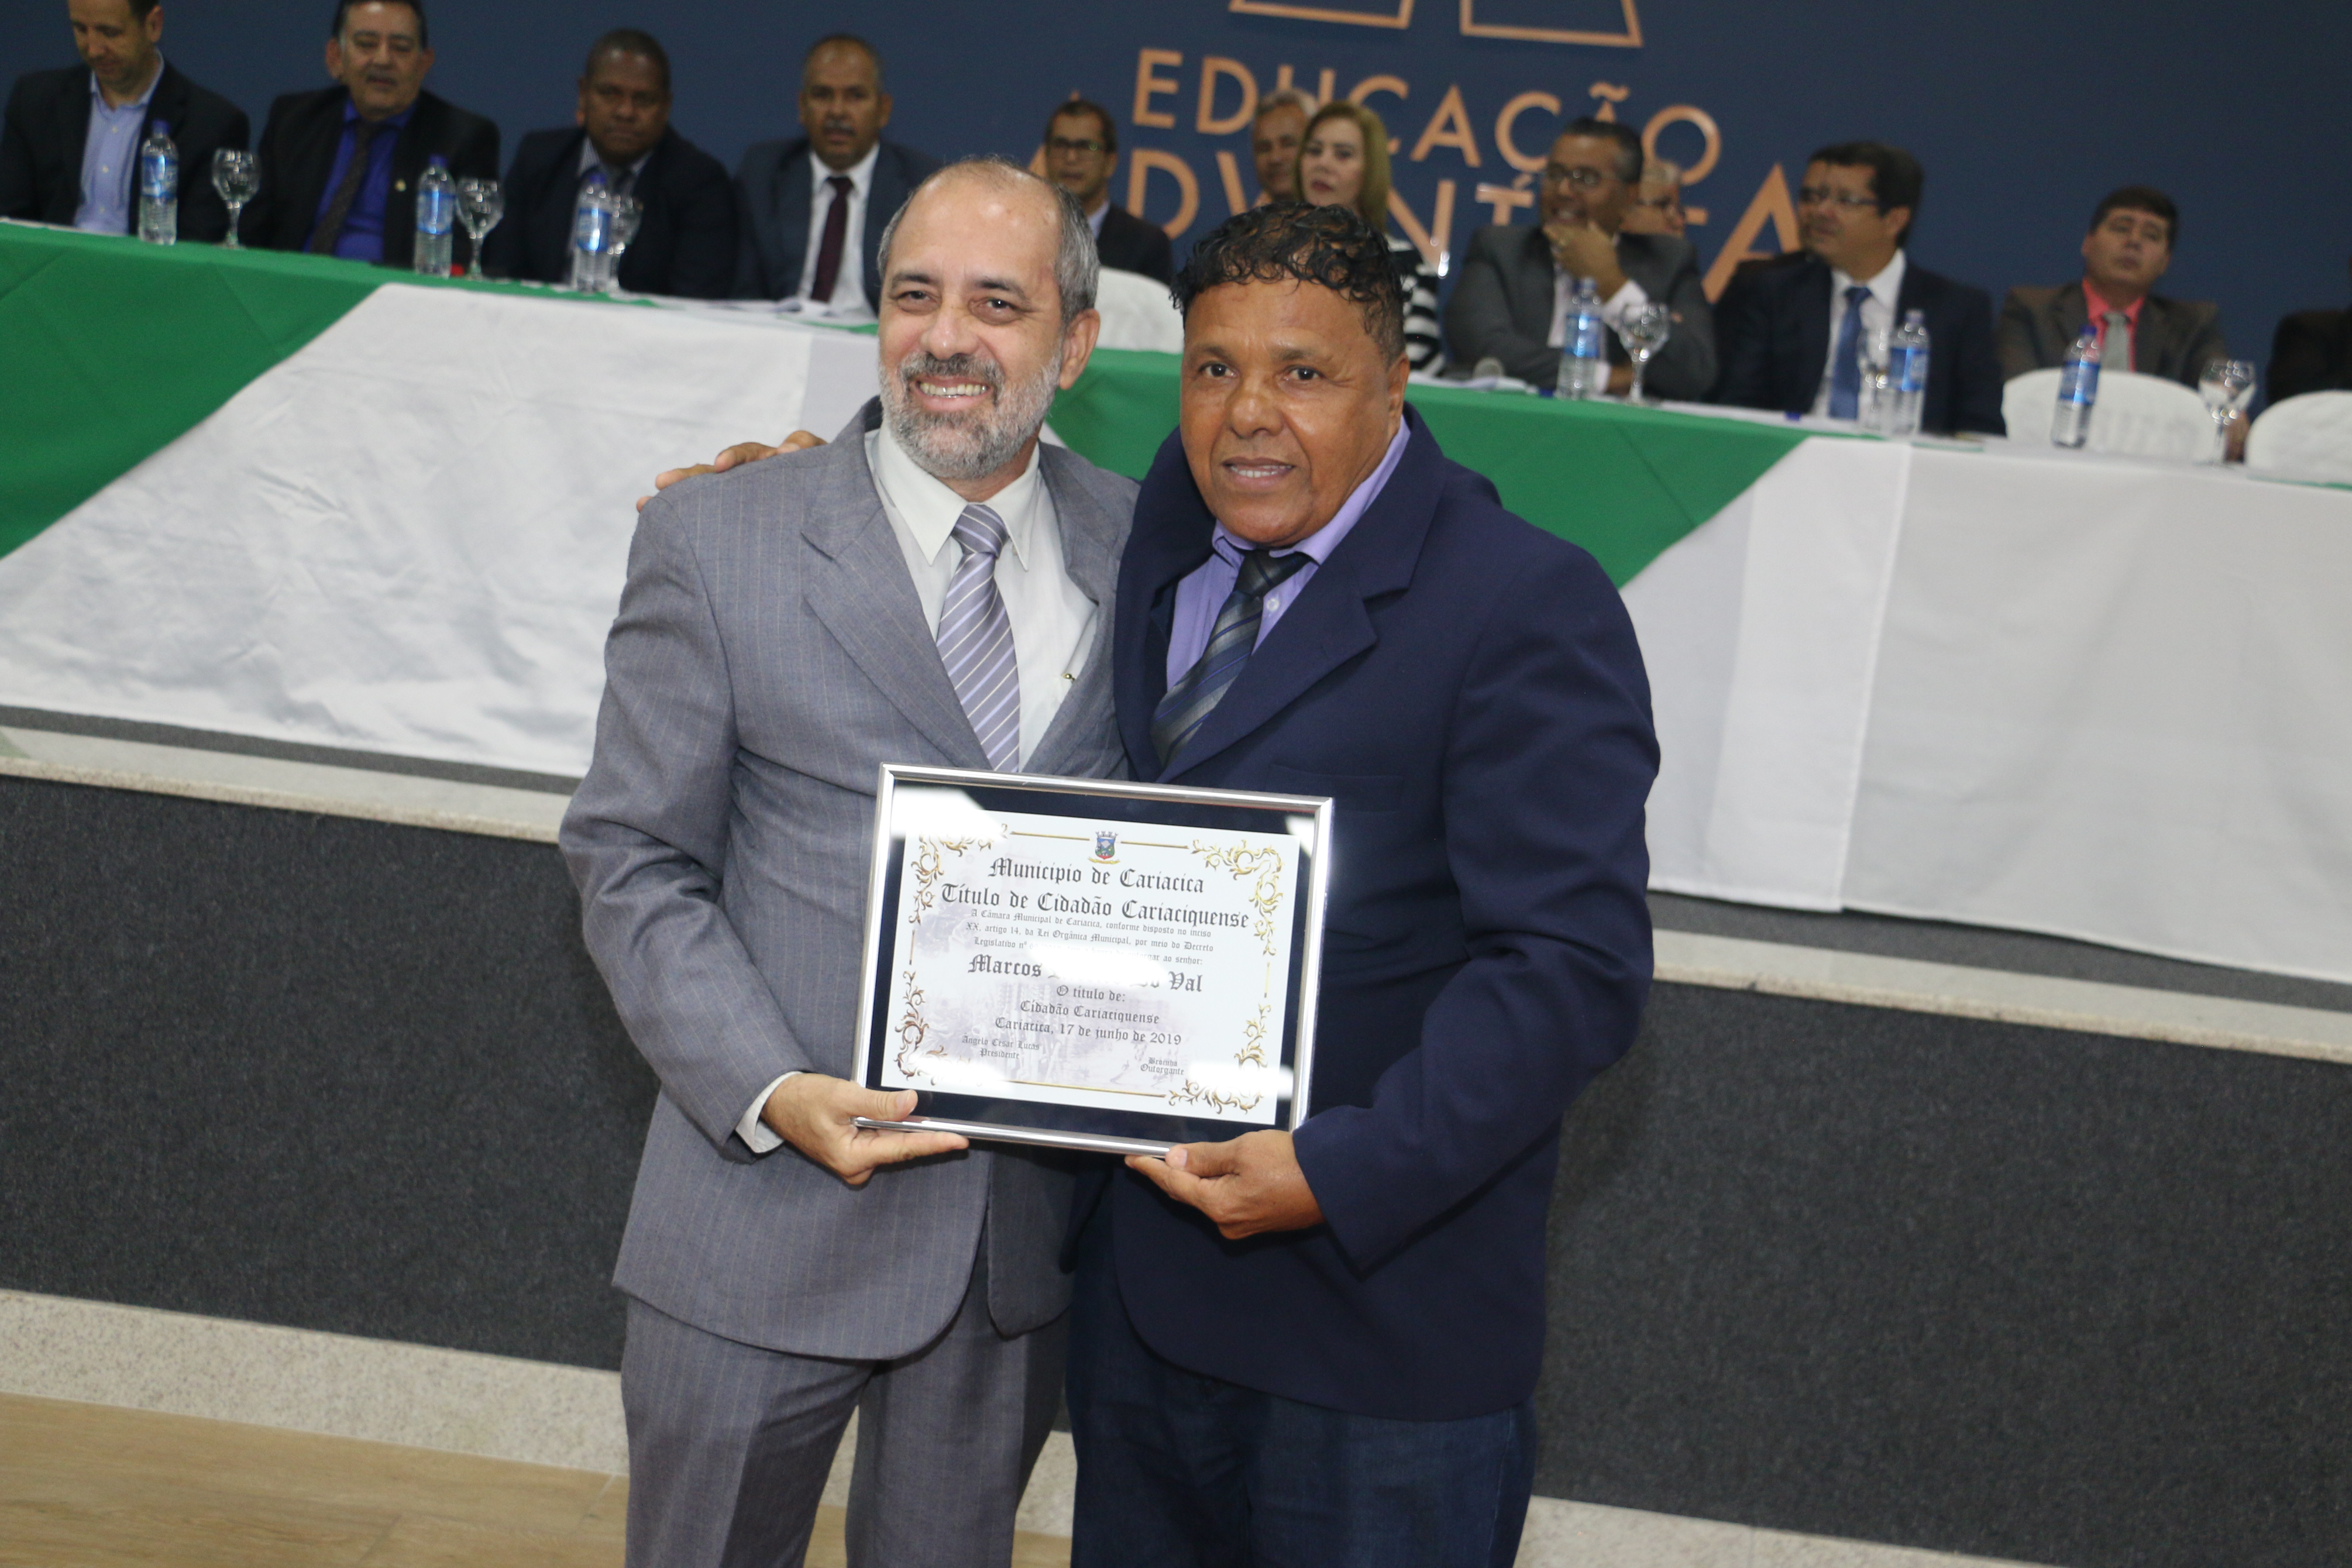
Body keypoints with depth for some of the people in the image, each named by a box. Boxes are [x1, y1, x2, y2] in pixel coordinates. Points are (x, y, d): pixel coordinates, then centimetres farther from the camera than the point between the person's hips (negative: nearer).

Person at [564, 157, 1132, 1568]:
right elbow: (634, 861, -4)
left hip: (1028, 1230, 3)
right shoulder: (715, 541, -6)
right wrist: (768, 1091, -18)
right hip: (774, 1213, -2)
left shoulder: (1141, 548, 3)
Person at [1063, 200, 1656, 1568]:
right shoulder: (1164, 532, 5)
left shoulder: (1527, 607, -15)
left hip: (1382, 1292, -6)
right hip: (1139, 1268, 6)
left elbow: (1575, 969, -21)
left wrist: (1348, 1173, -26)